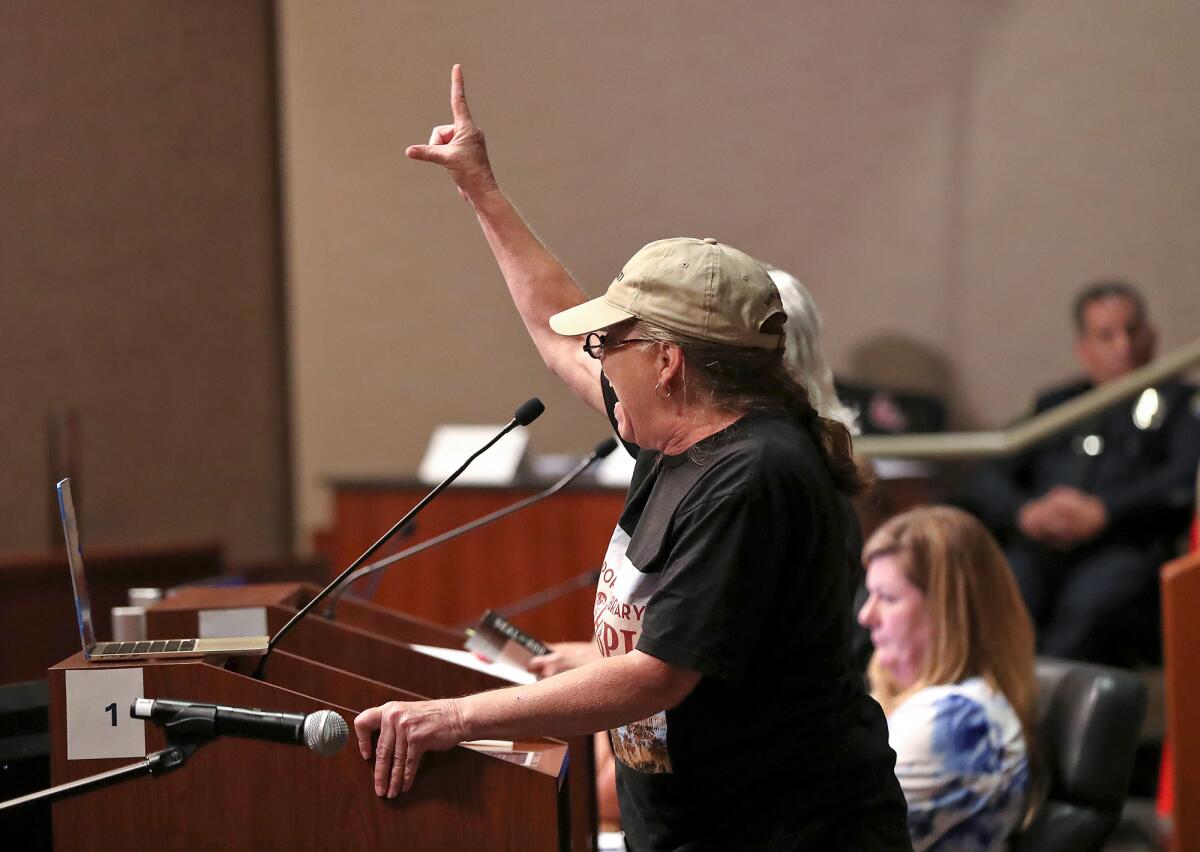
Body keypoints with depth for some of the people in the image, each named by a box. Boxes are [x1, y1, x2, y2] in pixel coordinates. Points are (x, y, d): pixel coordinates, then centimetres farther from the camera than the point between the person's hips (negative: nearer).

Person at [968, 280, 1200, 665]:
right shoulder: (1054, 405, 29)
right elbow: (989, 480, 20)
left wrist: (1102, 512, -12)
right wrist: (1025, 513, -3)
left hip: (1124, 548, -3)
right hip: (1039, 549, 3)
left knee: (1088, 609, -37)